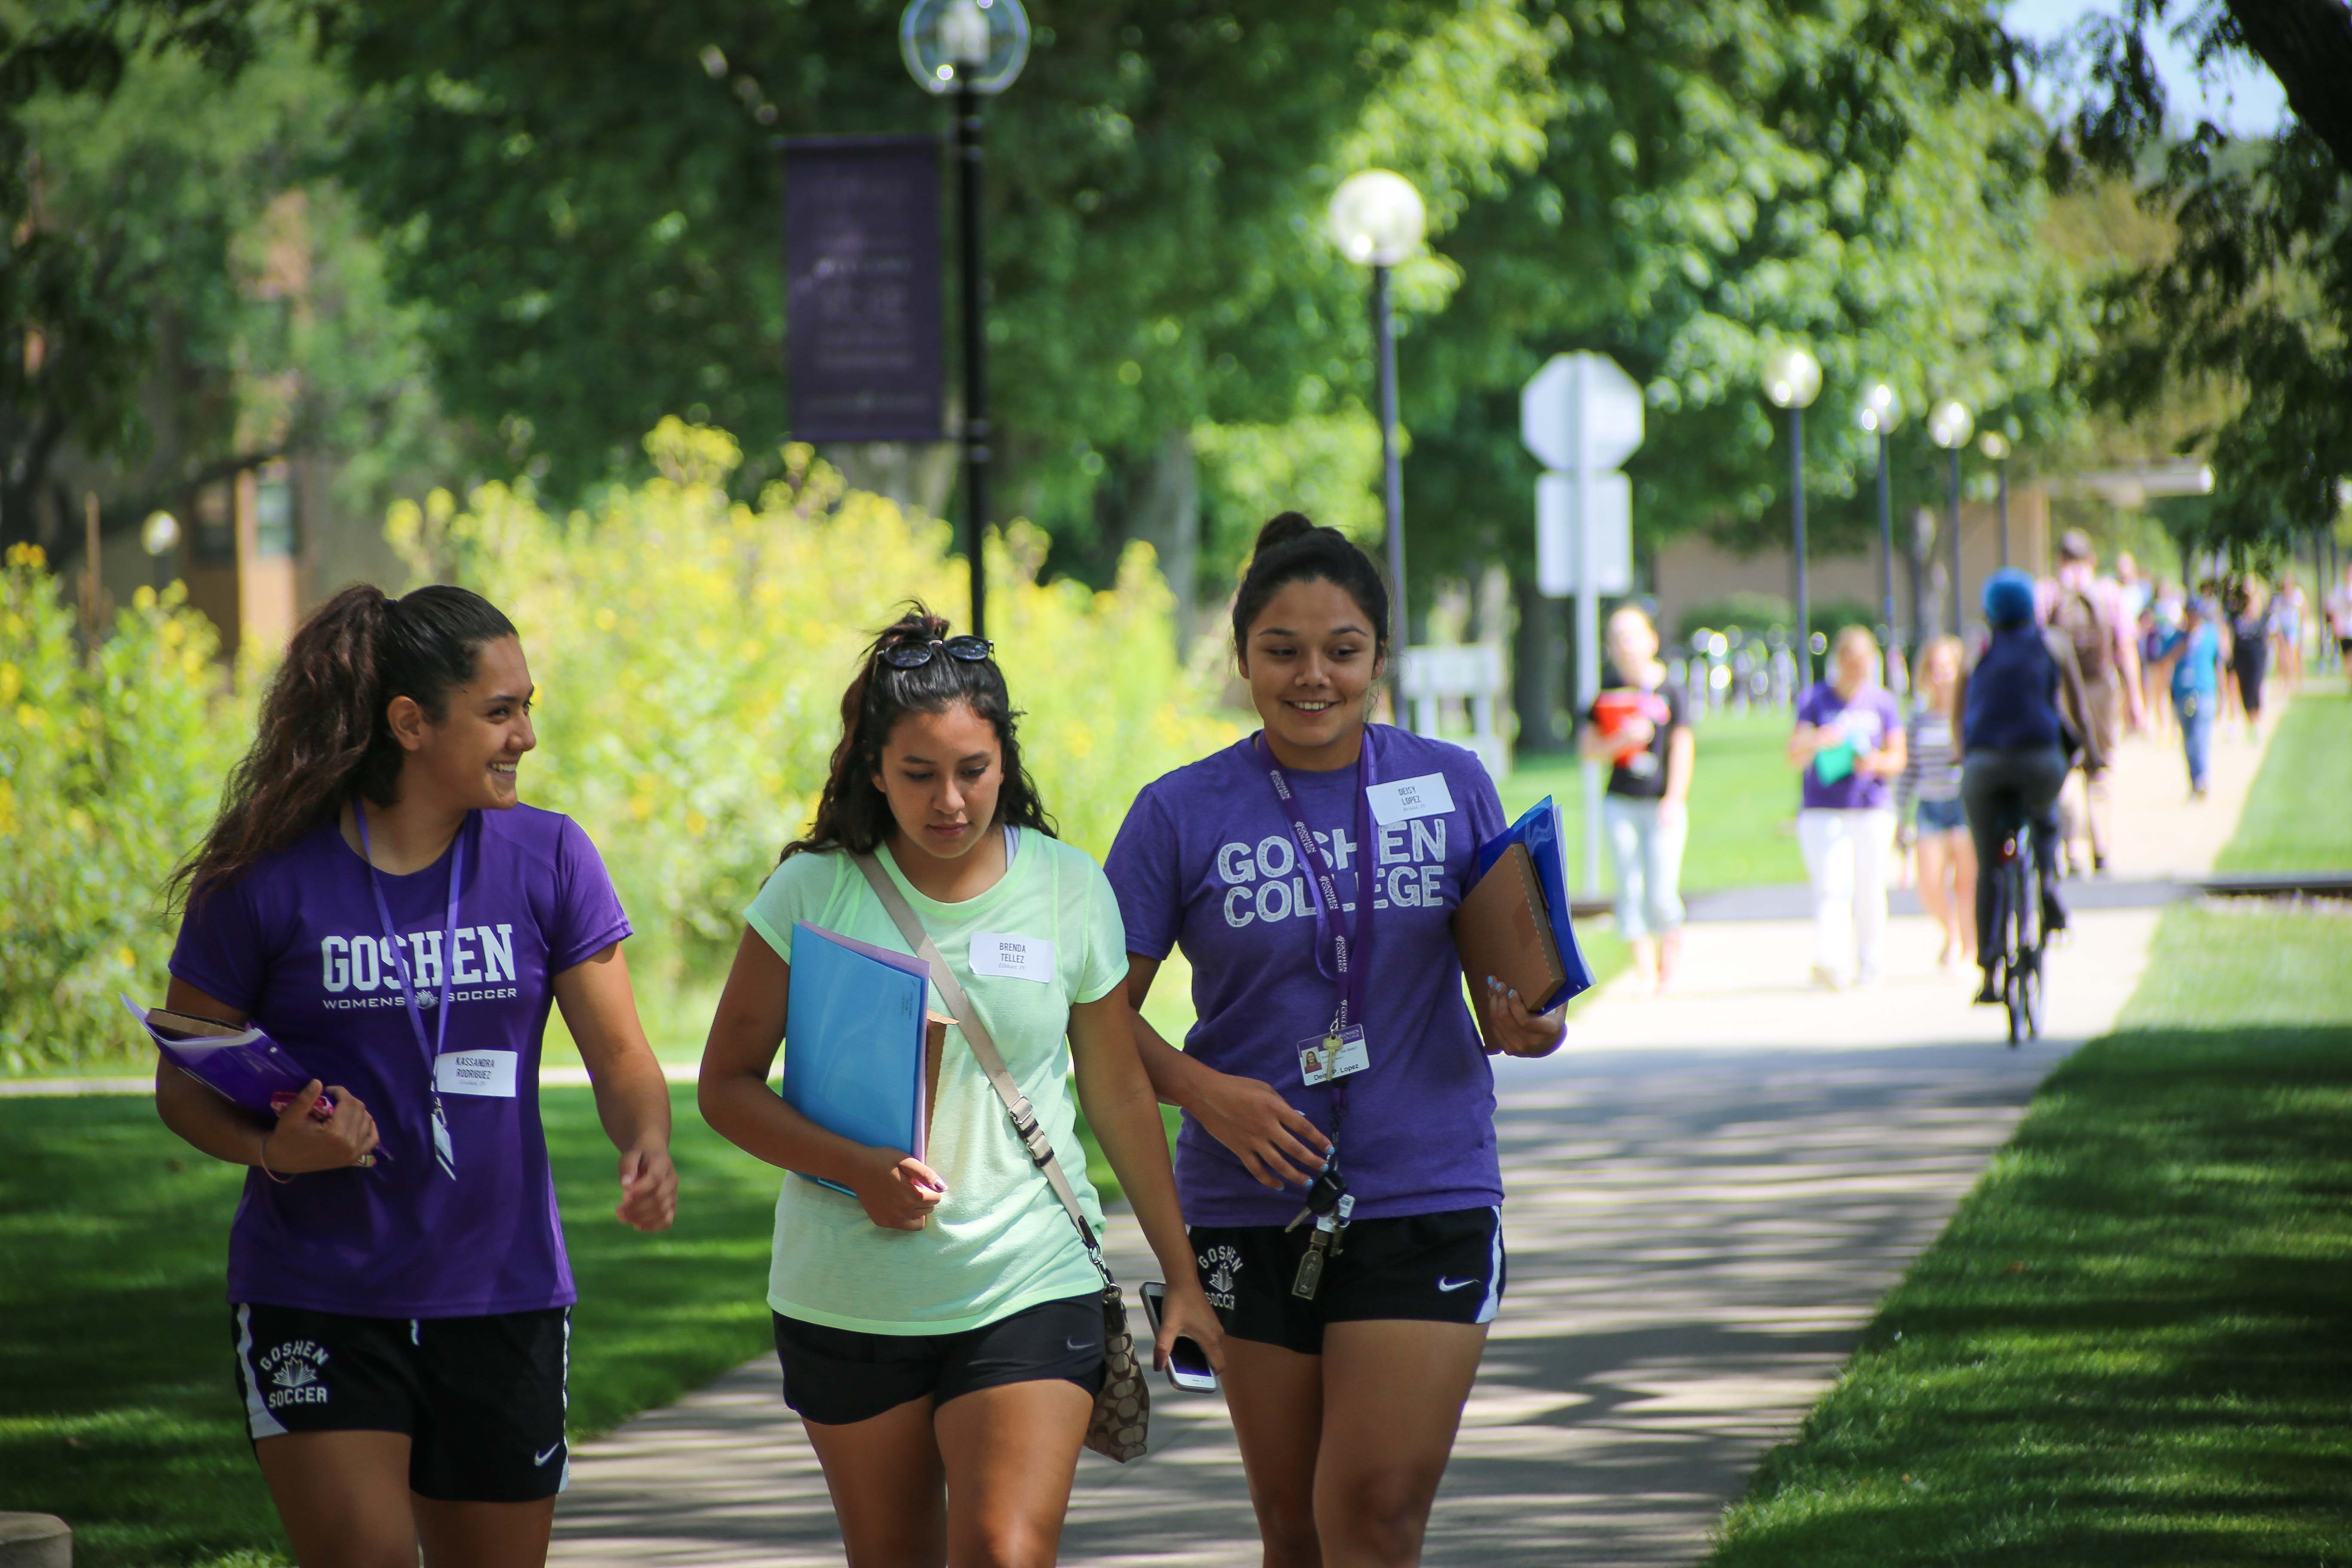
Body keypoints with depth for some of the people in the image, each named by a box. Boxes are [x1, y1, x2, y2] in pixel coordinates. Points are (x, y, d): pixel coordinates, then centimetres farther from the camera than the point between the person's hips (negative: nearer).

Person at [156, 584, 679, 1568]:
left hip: (502, 1297, 3)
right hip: (318, 1297, -3)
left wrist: (648, 1148, -20)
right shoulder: (269, 879, -6)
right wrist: (272, 1148, -20)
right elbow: (183, 1082, 1)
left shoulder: (548, 860, 2)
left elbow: (618, 1053, 2)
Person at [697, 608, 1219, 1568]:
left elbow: (1118, 1092, 11)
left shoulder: (1069, 890, 1)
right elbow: (729, 1084, 0)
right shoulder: (814, 893, -3)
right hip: (849, 1298, 1)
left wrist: (1180, 1275, 14)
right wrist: (860, 1169, -17)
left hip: (1030, 1285, -1)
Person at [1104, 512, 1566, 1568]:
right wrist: (1202, 1091, -15)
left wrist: (1527, 1026, -14)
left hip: (1426, 1199, -1)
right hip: (1252, 1209, 1)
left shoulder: (1452, 787, 3)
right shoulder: (1181, 815, 0)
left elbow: (1504, 980, 9)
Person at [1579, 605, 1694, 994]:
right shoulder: (1608, 699, 7)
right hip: (1621, 803, 2)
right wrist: (1622, 740, -14)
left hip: (1663, 805, -2)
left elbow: (1683, 747, -1)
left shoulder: (1672, 692, 1)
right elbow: (1588, 747, 5)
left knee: (1661, 893, -7)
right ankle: (1645, 969, 4)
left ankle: (1670, 940, 21)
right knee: (1630, 889, -2)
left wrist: (1675, 800, -8)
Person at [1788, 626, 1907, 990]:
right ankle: (1829, 962, -27)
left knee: (1869, 888, 3)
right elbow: (1795, 757, -2)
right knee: (1831, 886, -15)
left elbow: (1898, 757, 10)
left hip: (1872, 808, 2)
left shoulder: (1881, 701, 9)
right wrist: (1816, 743, -24)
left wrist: (1877, 762, -13)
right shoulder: (1815, 699, 4)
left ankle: (1868, 962, 17)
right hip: (1822, 807, -2)